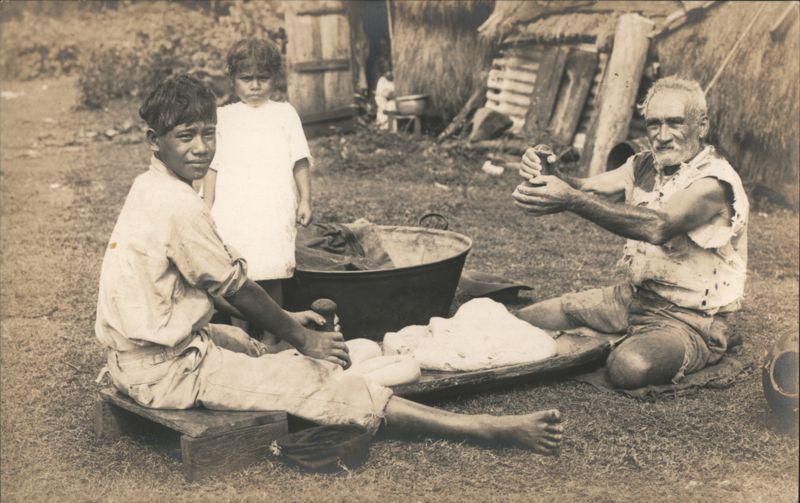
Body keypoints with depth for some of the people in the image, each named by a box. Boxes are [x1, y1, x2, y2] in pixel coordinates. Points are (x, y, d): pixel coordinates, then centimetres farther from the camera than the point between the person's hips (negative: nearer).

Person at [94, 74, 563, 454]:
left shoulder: (150, 188, 8)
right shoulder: (180, 207, -22)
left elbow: (222, 280, 14)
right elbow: (236, 287, -13)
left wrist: (285, 319, 15)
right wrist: (297, 334, 1)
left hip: (137, 350, 10)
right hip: (167, 371, -10)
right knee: (313, 379, -9)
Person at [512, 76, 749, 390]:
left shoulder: (714, 182, -20)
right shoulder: (645, 166, 4)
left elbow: (658, 227, -37)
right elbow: (590, 188, -10)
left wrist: (571, 200, -46)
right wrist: (546, 174, -33)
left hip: (689, 320, -6)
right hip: (632, 297, 7)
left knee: (630, 368, -37)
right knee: (524, 322, -1)